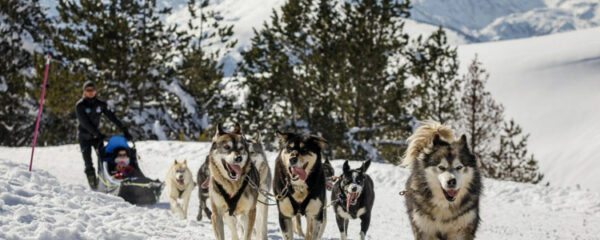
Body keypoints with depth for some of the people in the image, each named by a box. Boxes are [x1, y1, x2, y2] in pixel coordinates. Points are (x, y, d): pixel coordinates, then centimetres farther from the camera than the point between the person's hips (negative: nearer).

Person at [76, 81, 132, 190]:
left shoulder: (100, 104, 2)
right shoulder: (80, 106, -8)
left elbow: (112, 117, -1)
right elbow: (84, 122, -17)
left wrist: (124, 130, -9)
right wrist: (97, 134, -27)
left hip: (97, 135, 3)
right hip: (85, 136, -3)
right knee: (88, 162, -7)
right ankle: (93, 184, -2)